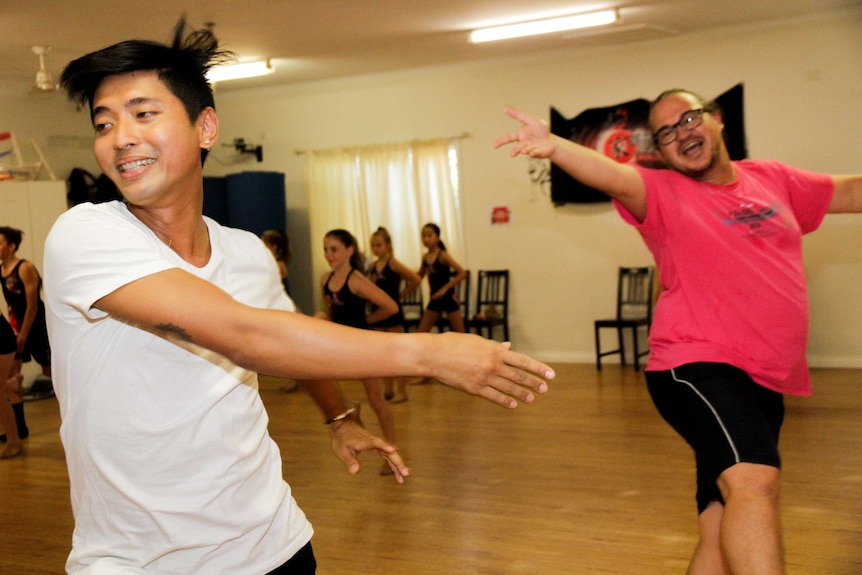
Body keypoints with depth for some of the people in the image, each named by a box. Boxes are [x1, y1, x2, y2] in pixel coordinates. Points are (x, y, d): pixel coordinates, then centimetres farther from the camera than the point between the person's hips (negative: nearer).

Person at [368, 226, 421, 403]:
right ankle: (388, 389, 19)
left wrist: (400, 294, -9)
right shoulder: (373, 266, 6)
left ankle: (402, 391, 6)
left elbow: (416, 279, -18)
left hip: (393, 312, -6)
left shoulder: (393, 263, -12)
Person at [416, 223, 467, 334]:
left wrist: (445, 288, -21)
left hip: (449, 298, -6)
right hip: (435, 299, 6)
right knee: (420, 333, 3)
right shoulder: (425, 257, 4)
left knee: (460, 334, 1)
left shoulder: (443, 255, -14)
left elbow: (462, 273, -21)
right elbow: (419, 276, 20)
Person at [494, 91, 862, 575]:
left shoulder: (773, 180, 14)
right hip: (701, 367, -6)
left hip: (767, 381, 6)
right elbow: (612, 176, -22)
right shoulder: (663, 192, -1)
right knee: (754, 480, -31)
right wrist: (553, 146, -41)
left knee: (725, 533, 8)